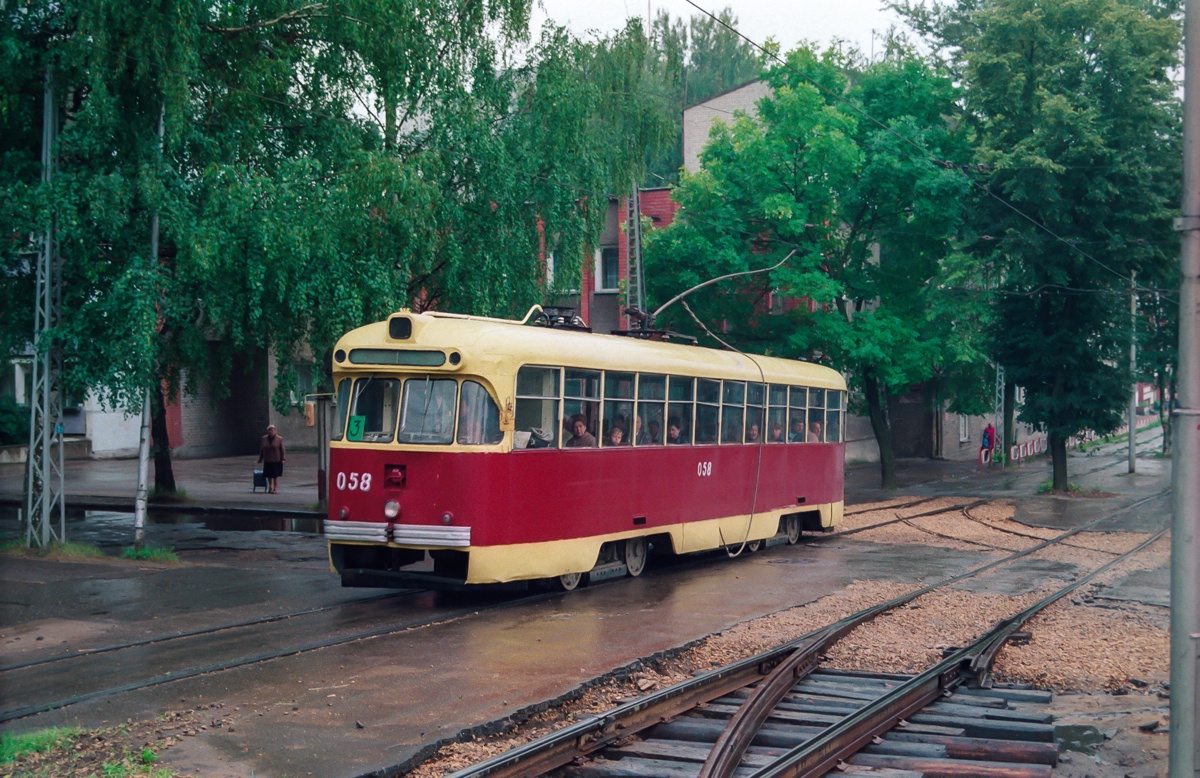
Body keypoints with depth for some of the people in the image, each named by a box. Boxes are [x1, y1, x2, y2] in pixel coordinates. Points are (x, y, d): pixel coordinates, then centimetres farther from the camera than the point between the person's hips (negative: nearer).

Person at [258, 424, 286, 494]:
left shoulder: (279, 439, -2)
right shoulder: (264, 438, 6)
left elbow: (282, 449, -3)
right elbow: (261, 449, 11)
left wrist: (283, 459, -9)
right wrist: (260, 458, 11)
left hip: (276, 460, -3)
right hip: (267, 460, 3)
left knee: (275, 475, -4)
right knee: (269, 475, 6)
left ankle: (275, 489, -1)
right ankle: (270, 487, 21)